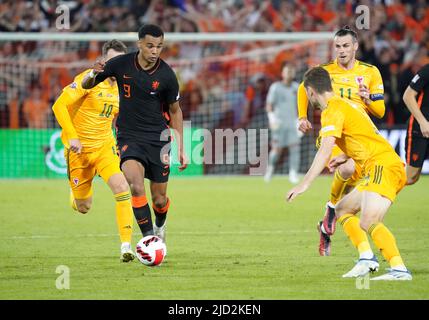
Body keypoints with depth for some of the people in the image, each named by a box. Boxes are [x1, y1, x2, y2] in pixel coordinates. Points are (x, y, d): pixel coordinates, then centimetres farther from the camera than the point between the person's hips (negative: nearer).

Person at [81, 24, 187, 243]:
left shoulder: (166, 75, -9)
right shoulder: (121, 64, -8)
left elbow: (175, 111, 6)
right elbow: (86, 86, 5)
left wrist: (181, 149, 4)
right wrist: (93, 74, -20)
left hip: (158, 139, 1)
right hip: (129, 137, -1)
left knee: (159, 199, 8)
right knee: (137, 187, -27)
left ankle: (159, 227, 42)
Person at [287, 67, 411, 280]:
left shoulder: (332, 109, -8)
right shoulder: (348, 104, 21)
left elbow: (325, 151, -20)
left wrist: (305, 184, -23)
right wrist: (345, 157, 44)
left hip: (383, 166, -10)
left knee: (368, 223, -26)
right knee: (342, 210, 18)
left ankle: (399, 269, -35)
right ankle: (366, 257, 4)